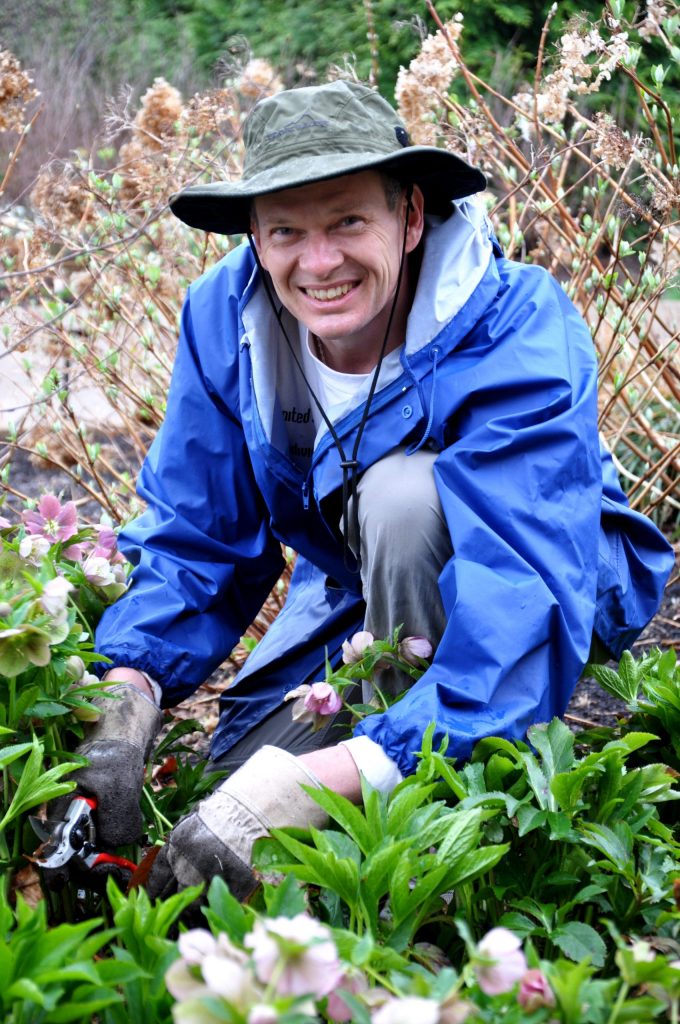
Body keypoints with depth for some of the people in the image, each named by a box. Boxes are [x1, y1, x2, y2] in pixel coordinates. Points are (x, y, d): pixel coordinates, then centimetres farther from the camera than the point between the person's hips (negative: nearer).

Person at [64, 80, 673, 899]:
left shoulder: (518, 338, -34)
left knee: (404, 492, -35)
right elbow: (190, 540, -11)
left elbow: (528, 620, -43)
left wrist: (316, 783, -54)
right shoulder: (225, 315, -17)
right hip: (354, 591, 5)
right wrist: (122, 709, -31)